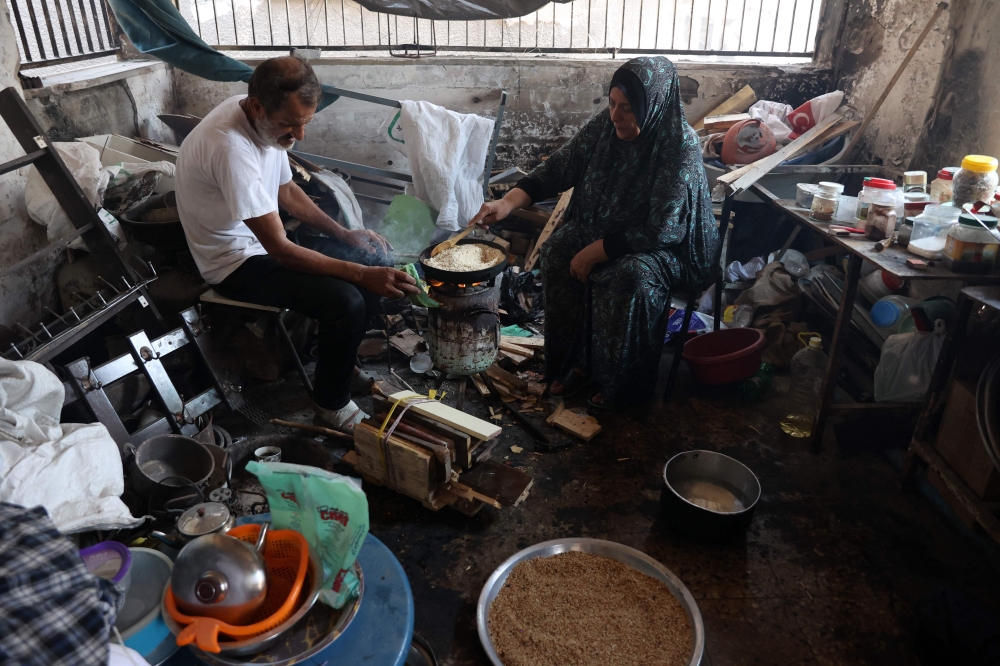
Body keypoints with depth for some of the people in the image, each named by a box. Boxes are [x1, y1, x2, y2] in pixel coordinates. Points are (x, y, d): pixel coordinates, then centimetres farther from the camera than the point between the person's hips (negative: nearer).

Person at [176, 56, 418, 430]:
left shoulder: (266, 121, -5)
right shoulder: (230, 147, -32)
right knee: (345, 300, -28)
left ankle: (346, 356, 19)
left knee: (378, 257, 3)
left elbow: (287, 192, 10)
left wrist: (344, 234, -1)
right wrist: (362, 275, -33)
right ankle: (332, 407, -5)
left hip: (266, 237, 9)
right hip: (235, 262, -9)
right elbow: (280, 250, -32)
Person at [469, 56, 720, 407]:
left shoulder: (681, 148, -27)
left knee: (629, 275, -34)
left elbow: (661, 231, -30)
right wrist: (508, 202, -19)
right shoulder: (606, 124, -10)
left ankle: (624, 384, -11)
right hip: (606, 224, 6)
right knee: (557, 252, -17)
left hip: (672, 245, -6)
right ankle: (578, 362, -3)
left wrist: (595, 251, -28)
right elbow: (559, 167, -5)